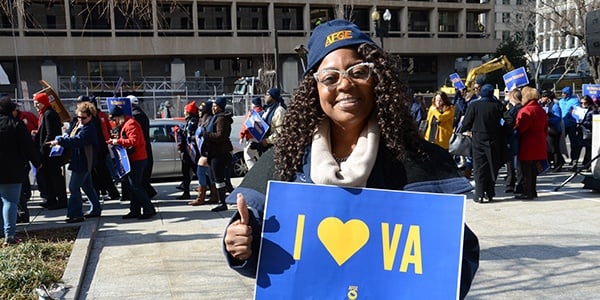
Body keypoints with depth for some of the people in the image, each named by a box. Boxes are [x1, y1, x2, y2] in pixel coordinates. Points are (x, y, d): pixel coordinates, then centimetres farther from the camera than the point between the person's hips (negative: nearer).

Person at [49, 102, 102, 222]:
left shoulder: (89, 129, -19)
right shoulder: (79, 124, 12)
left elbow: (76, 140, -33)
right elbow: (71, 136, 23)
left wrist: (59, 141, -39)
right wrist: (61, 139, 5)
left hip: (83, 163, -10)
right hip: (81, 162, 10)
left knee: (74, 187, -8)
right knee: (87, 186, 18)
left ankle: (76, 214, -2)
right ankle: (96, 209, 29)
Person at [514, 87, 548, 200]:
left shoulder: (525, 111, -17)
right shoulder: (541, 110, 12)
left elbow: (519, 128, -20)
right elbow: (545, 128, 17)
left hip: (527, 145, -9)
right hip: (539, 144, 9)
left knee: (526, 169, -2)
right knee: (533, 169, 15)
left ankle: (527, 193, 0)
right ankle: (532, 191, 21)